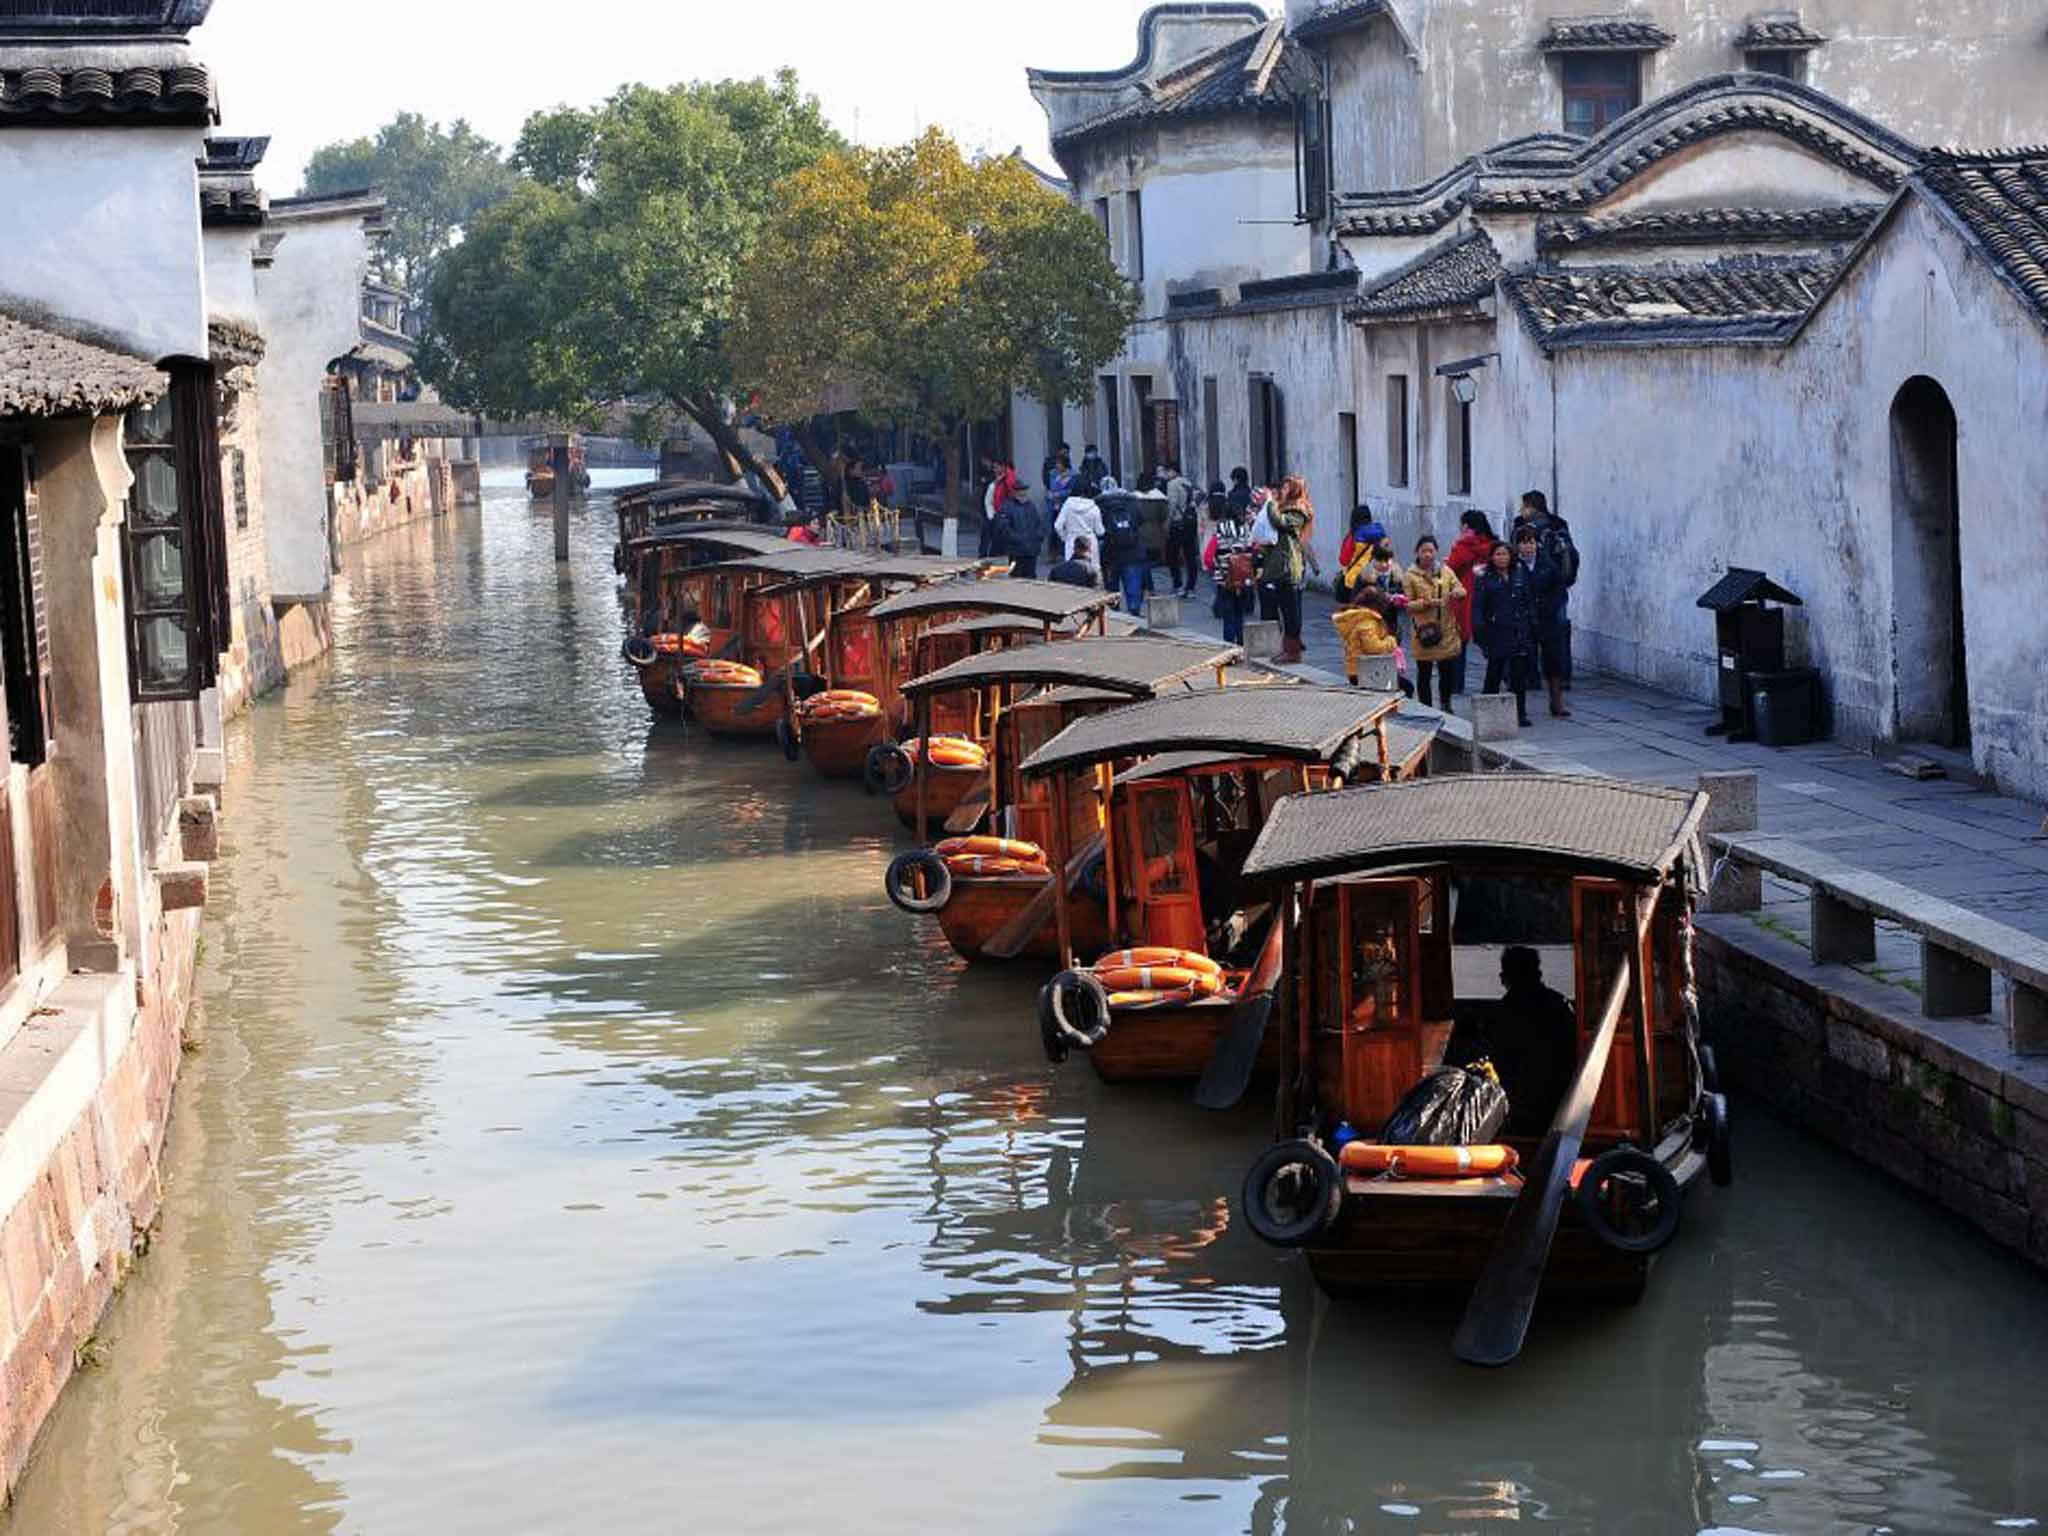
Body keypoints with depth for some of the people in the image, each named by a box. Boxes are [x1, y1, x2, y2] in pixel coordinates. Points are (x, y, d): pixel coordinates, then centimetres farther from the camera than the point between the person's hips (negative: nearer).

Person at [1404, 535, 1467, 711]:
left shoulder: (1445, 571, 8)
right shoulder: (1410, 576, -2)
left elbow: (1460, 588, 6)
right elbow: (1407, 605, -3)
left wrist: (1456, 592, -18)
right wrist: (1425, 603, -20)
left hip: (1447, 630, 3)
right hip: (1424, 630, -3)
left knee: (1448, 670, 8)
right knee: (1424, 673, 4)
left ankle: (1445, 704, 29)